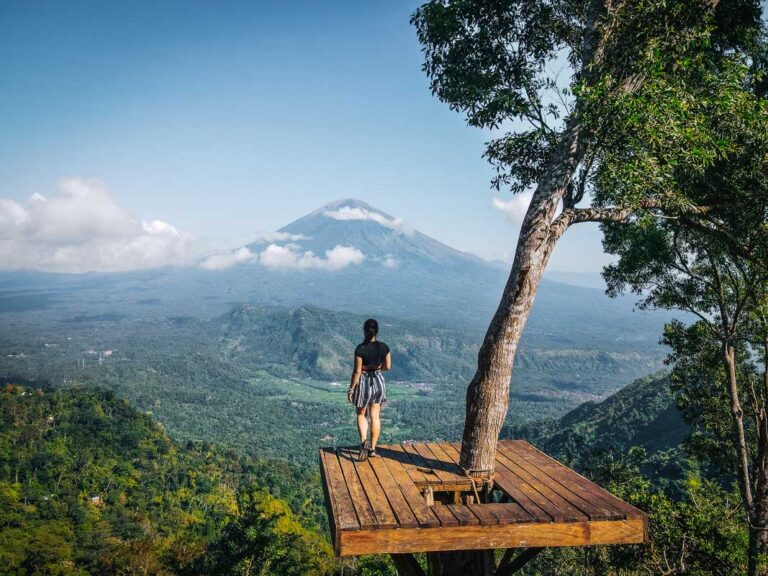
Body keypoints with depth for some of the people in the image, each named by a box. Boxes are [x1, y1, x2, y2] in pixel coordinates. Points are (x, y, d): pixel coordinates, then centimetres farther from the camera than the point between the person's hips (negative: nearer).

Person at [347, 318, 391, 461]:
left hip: (363, 382, -3)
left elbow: (357, 371, -16)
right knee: (375, 416, 12)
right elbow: (388, 366, 1)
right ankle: (372, 449, 16)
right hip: (378, 381, 3)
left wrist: (351, 389, -8)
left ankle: (364, 441, -6)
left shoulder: (360, 348, -18)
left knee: (361, 414, 16)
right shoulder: (383, 347, -7)